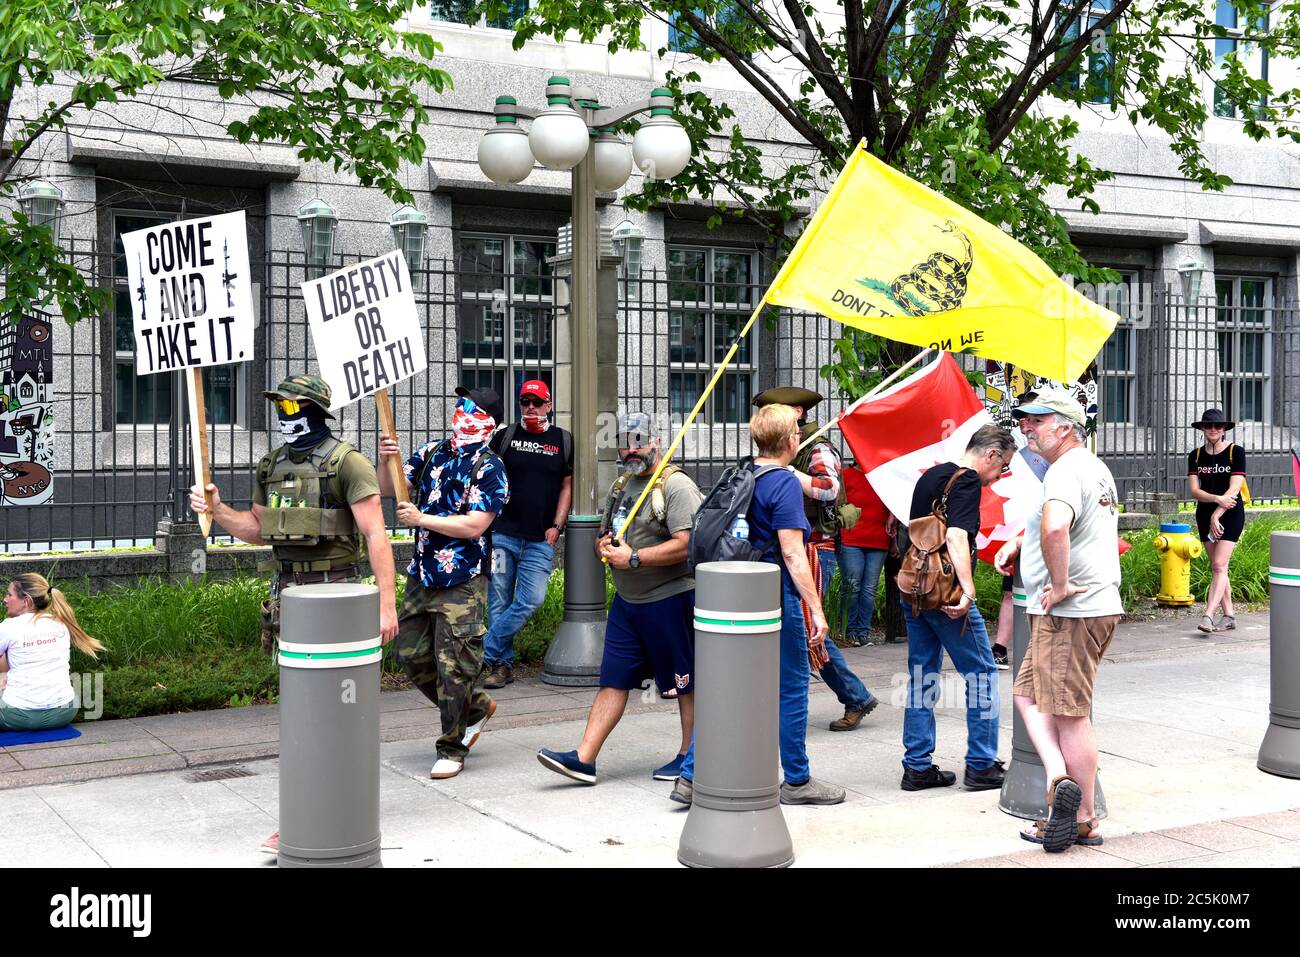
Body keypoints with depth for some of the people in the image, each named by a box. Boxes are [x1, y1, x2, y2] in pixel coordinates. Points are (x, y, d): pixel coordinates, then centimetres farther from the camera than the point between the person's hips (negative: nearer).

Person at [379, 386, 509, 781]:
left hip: (462, 583, -7)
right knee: (411, 655, 12)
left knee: (453, 666, -3)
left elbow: (474, 526, -18)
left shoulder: (489, 468, -11)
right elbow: (388, 489, 8)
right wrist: (387, 460, -12)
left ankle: (452, 748, 11)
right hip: (422, 575, 7)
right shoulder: (432, 452, 9)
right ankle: (475, 707, 30)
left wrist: (421, 519, -16)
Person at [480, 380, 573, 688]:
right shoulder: (504, 437, 8)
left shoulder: (563, 441, 9)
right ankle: (503, 665, 12)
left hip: (541, 539, 0)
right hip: (502, 534, 0)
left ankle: (484, 655, 1)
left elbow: (567, 486, 10)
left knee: (531, 600, -11)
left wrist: (556, 526, 0)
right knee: (499, 601, 2)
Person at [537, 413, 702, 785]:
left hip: (670, 598, -8)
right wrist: (604, 544, 1)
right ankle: (584, 758, 2)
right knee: (613, 680, 5)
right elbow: (605, 532, 26)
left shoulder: (676, 486, -13)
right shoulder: (621, 485, 15)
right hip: (627, 599, 8)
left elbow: (686, 544, -23)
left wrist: (633, 557, -21)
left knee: (686, 683, 5)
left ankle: (689, 756, 17)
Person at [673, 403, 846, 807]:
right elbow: (792, 554, -18)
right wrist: (817, 611, -17)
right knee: (791, 688, 6)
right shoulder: (786, 483, -14)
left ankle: (691, 777, 8)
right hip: (776, 597, -7)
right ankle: (797, 781, 17)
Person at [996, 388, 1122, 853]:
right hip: (1097, 605, 10)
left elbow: (1055, 527, -38)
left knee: (1070, 715, -2)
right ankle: (1061, 777, 7)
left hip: (1069, 611, -10)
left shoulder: (1066, 471, -16)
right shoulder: (1095, 467, 17)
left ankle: (1083, 820, 5)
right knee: (1028, 692, 15)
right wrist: (1018, 543, 22)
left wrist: (1060, 585, -26)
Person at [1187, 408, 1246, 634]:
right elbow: (1195, 491, -3)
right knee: (1217, 567, 7)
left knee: (1219, 565, -14)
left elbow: (1233, 489, -12)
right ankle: (1229, 616, 15)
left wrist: (1216, 515, -17)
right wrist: (1218, 499, -20)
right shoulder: (1196, 456, 6)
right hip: (1205, 514, 5)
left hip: (1230, 514, -5)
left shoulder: (1236, 452, -5)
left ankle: (1208, 616, -23)